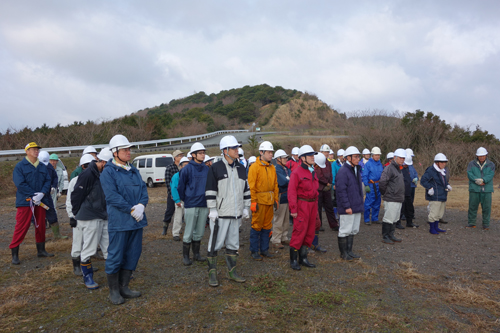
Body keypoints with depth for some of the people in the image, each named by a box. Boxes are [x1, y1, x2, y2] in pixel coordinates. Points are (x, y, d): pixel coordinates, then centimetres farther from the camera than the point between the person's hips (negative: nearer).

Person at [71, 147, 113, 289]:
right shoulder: (88, 174, -17)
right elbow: (76, 195, -13)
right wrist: (77, 213, -1)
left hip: (104, 217, 8)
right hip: (90, 219, -8)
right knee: (88, 249, 4)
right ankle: (87, 278, 20)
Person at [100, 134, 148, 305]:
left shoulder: (133, 170, 13)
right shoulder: (108, 172, -8)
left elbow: (144, 189, 9)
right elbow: (112, 196, -17)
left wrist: (141, 205, -10)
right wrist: (131, 210, -19)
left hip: (137, 220, 7)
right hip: (119, 221, -7)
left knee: (133, 254, 13)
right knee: (116, 256, 3)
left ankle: (123, 287, 28)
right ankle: (113, 291, 19)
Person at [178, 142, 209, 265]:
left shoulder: (207, 169, 6)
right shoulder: (187, 169, -7)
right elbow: (181, 187, -2)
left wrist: (207, 199, 10)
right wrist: (185, 200, 3)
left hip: (204, 205, 5)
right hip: (191, 205, -4)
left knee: (199, 232, 13)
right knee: (189, 233, 2)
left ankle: (196, 254, 27)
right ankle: (185, 256, 15)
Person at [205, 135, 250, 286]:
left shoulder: (241, 168, 11)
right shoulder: (216, 168, -6)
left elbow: (246, 189, 17)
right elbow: (210, 190, -8)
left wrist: (246, 207, 13)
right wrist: (212, 210, -12)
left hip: (236, 213, 6)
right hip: (220, 213, -6)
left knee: (233, 244, 15)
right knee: (215, 243, 1)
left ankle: (232, 272, 27)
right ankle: (212, 273, 13)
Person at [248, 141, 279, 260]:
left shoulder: (272, 167, 12)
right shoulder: (255, 167, -8)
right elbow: (251, 186, -11)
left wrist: (276, 199, 12)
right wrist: (253, 201, -14)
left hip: (270, 201, 6)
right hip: (259, 201, -6)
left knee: (267, 226, 13)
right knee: (257, 226, 1)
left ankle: (264, 249, 25)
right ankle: (254, 251, 13)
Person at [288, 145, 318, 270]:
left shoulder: (313, 172, 15)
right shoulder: (296, 173, -9)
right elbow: (291, 192, -14)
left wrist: (316, 208, 16)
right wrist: (293, 209, -18)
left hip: (312, 205, 8)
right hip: (302, 204, -8)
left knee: (310, 233, 11)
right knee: (299, 232, -6)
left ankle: (303, 258, 24)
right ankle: (293, 260, 8)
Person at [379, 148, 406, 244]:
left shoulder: (398, 169, 18)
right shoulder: (389, 168, -14)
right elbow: (382, 182, -21)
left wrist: (401, 196, 18)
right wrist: (385, 193, -9)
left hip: (398, 200, 10)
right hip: (391, 199, -10)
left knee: (395, 219, 15)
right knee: (388, 219, -3)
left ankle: (391, 235, 25)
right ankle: (385, 237, 6)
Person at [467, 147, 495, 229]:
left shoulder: (491, 165, 8)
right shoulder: (471, 164, 6)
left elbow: (491, 175, -5)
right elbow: (469, 174, -6)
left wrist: (483, 180, -21)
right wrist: (477, 180, -21)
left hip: (486, 189, 0)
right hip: (474, 189, 0)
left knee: (486, 207, 1)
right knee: (473, 206, 4)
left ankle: (486, 224, 12)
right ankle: (471, 223, 14)